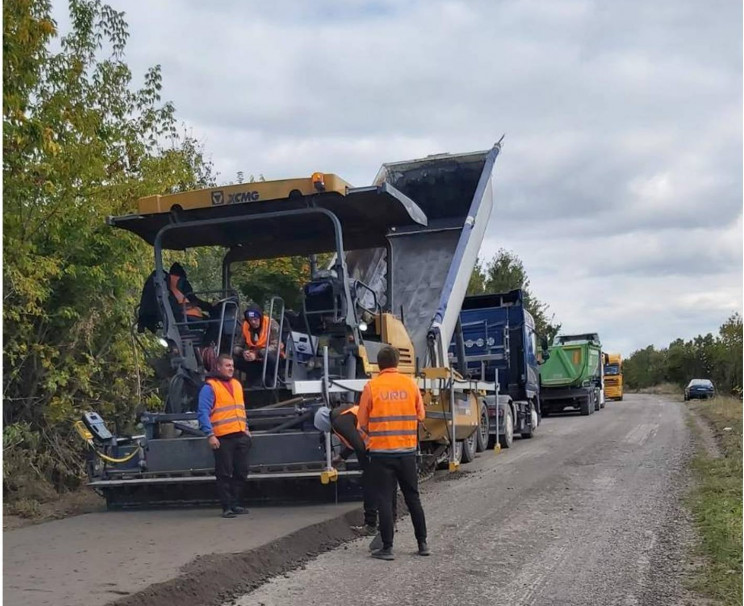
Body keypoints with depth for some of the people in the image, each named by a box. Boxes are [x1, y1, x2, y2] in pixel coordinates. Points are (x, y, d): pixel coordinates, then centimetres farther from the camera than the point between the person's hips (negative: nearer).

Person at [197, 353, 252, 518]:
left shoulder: (237, 384, 18)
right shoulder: (210, 387, -6)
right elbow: (203, 413, -11)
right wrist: (210, 435, -18)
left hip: (240, 436, 7)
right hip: (222, 438, -7)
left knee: (241, 472, 10)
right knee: (224, 474, -2)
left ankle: (235, 504, 21)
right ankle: (227, 507, 4)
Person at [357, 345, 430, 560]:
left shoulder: (371, 387, -6)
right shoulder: (410, 384, -1)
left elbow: (362, 421, 1)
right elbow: (421, 415, 7)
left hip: (381, 452, -3)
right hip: (407, 451, 3)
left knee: (384, 500, 4)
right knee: (413, 498, 14)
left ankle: (387, 548, 5)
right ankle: (422, 543, 21)